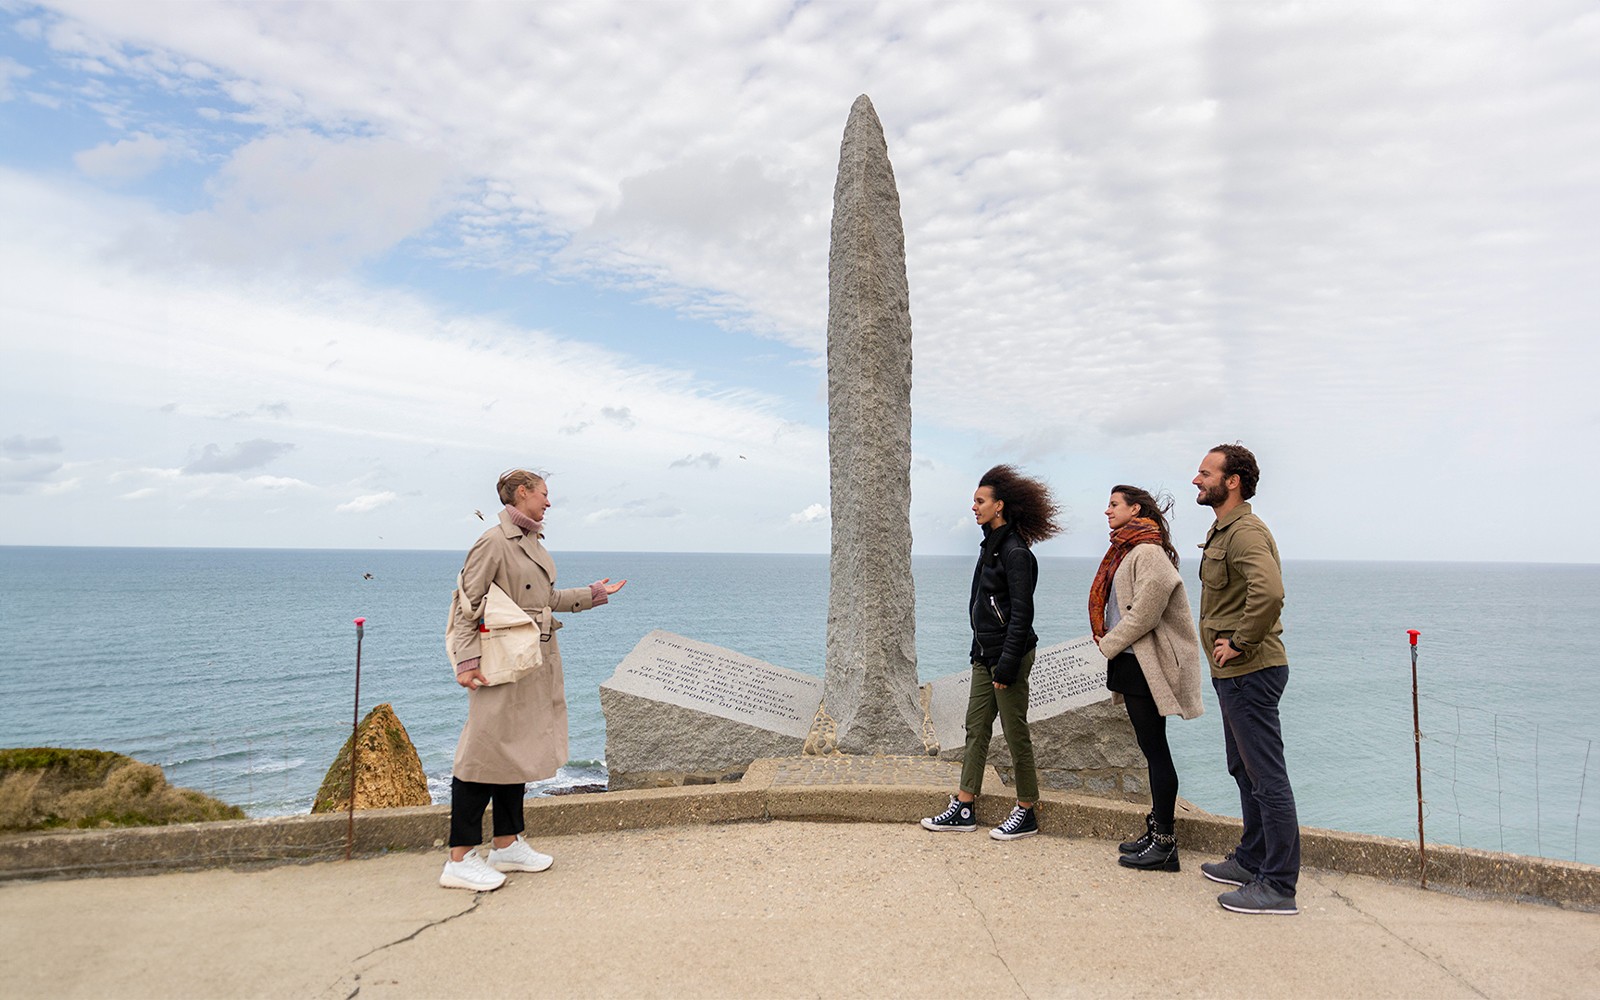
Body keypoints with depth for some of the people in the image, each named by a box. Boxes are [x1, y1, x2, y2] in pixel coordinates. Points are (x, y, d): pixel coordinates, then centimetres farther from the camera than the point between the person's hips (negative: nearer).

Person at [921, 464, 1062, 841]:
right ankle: (964, 809, 17)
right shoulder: (991, 545, 12)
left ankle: (1026, 813, 16)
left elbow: (1022, 614, -19)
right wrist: (981, 653, 17)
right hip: (985, 654, 9)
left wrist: (1007, 665, -21)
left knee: (1015, 733, 2)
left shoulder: (1015, 552, -16)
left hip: (1009, 654, -9)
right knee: (976, 728, 10)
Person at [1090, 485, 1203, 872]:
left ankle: (1164, 844, 4)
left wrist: (1109, 643, -11)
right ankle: (1156, 830, 24)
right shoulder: (1126, 550, 16)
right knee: (1151, 749, 15)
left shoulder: (1147, 552, -16)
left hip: (1147, 665, -10)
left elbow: (1147, 610, -21)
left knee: (1155, 749, -3)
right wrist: (1111, 644, 10)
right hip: (1131, 662, 10)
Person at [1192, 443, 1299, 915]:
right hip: (1234, 673, 11)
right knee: (1245, 771, 20)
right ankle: (1251, 861, 33)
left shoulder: (1245, 532, -18)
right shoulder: (1222, 530, 16)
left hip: (1249, 672, -11)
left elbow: (1269, 591, -37)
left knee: (1267, 777, -3)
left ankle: (1279, 886, 5)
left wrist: (1240, 642, -26)